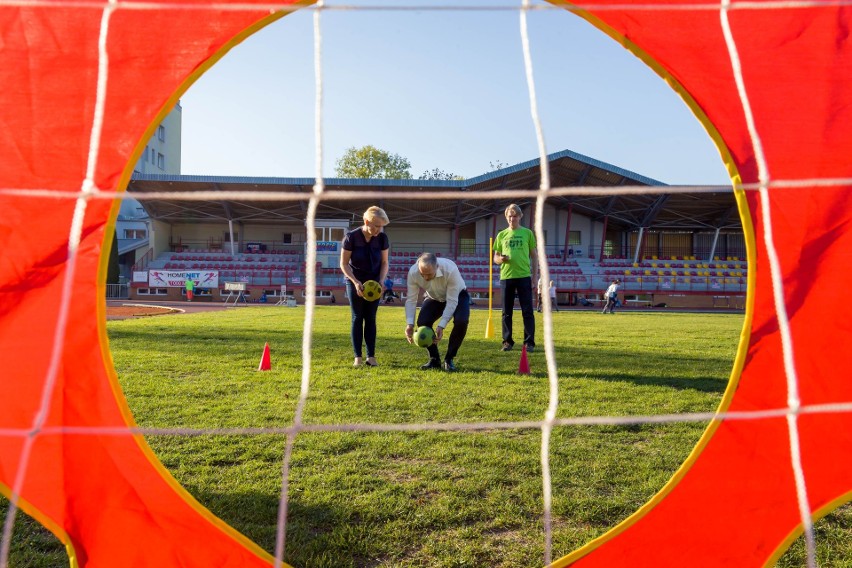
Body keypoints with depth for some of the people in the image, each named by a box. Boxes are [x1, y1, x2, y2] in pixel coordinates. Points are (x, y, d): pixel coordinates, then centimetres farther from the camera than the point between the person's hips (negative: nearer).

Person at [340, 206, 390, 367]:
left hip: (374, 282, 2)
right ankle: (358, 356, 4)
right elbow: (344, 264, -12)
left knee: (370, 318, 2)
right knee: (357, 318, -1)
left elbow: (384, 263, -1)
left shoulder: (382, 238, -11)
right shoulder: (351, 237, -18)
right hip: (354, 281, -2)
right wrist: (355, 282, -23)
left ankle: (371, 356, 5)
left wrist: (381, 281, -16)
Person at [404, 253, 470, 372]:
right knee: (422, 322, -22)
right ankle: (434, 359, 1)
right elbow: (411, 299, -23)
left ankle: (449, 359, -9)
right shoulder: (413, 272, -31)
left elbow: (452, 301, -36)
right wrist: (409, 324, -36)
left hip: (457, 296, -3)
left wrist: (441, 326, -43)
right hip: (434, 298, 3)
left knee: (461, 321, -31)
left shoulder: (450, 270, -41)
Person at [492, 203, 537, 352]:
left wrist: (535, 276, 1)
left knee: (527, 311, -1)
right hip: (506, 276, 2)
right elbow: (495, 257, 13)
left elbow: (534, 255, 8)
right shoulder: (501, 235, 11)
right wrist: (500, 259, -12)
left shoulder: (527, 233, 6)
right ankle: (507, 341, 15)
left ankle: (529, 342, 5)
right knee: (507, 311, 7)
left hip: (524, 276, -2)